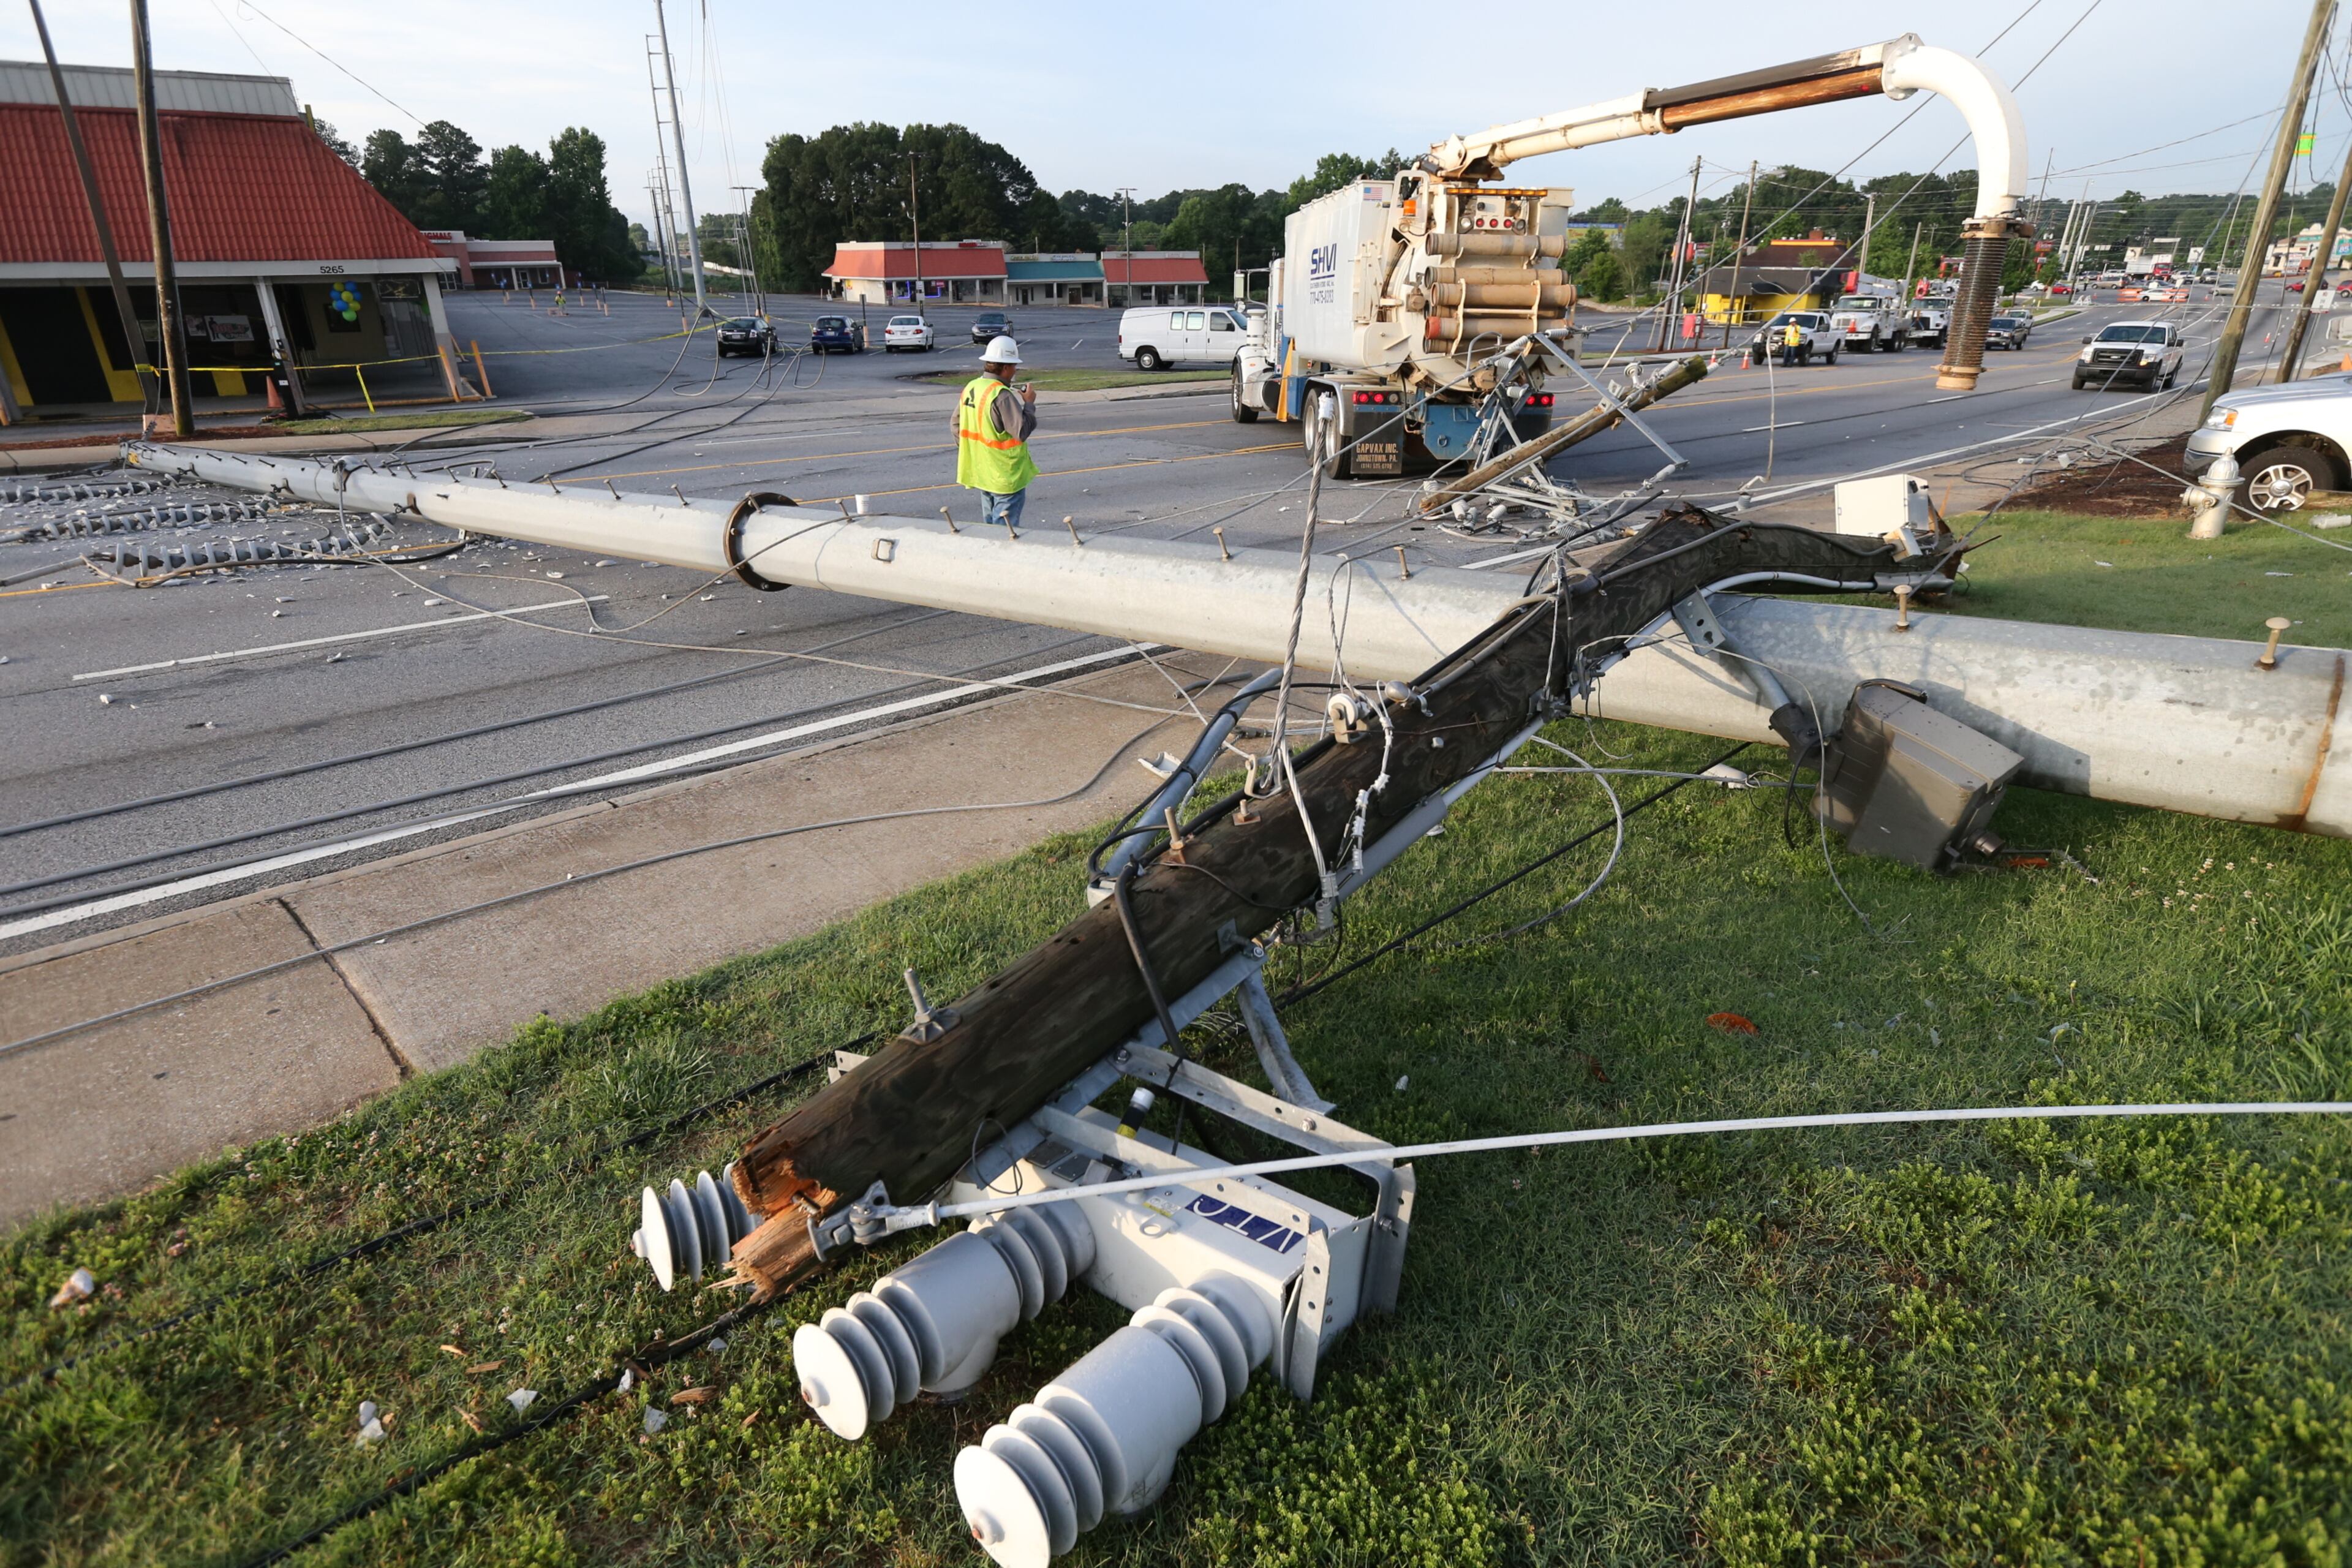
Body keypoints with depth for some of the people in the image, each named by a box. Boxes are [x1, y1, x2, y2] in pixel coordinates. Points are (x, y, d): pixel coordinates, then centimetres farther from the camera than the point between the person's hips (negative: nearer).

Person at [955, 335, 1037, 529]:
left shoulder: (970, 388, 5)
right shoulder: (1002, 395, -22)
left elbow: (957, 425, 13)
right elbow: (1022, 430, -24)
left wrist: (970, 456, 21)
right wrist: (1029, 403, -10)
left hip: (980, 472, 9)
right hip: (1006, 476, -9)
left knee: (989, 526, 20)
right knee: (1005, 529, -2)